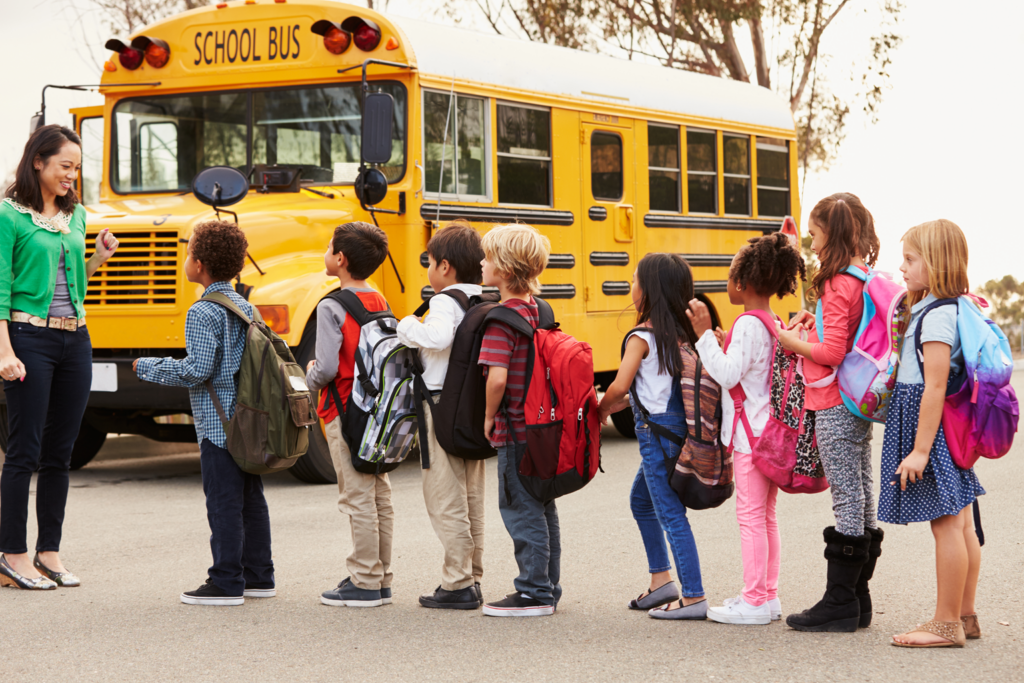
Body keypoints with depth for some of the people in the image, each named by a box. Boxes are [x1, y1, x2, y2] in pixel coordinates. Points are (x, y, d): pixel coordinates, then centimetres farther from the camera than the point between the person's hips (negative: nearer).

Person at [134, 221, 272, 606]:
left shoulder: (203, 313, -15)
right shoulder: (246, 307, 11)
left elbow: (198, 370, -20)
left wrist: (148, 368, -9)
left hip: (218, 422, -8)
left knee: (223, 502, -4)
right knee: (251, 498, 13)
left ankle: (226, 584, -2)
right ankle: (259, 577, 19)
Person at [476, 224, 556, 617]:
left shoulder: (502, 318, -19)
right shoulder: (539, 311, 9)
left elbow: (497, 377, -29)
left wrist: (489, 416, -13)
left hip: (515, 430, -9)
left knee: (520, 510, -1)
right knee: (540, 508, 15)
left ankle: (534, 593, 4)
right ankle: (547, 589, 23)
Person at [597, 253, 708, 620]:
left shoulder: (641, 338, -14)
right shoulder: (681, 333, 8)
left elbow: (619, 386, -18)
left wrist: (602, 409, 1)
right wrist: (626, 403, 16)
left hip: (656, 430, -9)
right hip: (678, 423, 9)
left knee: (670, 514, -5)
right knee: (641, 498, 24)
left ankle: (694, 597, -4)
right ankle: (661, 580, 27)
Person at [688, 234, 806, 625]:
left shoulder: (748, 325, -16)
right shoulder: (776, 324, 12)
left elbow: (728, 374, -23)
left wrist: (705, 335, -22)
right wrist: (715, 343, 22)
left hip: (750, 436, -9)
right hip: (772, 431, 9)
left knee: (751, 515, -5)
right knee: (765, 516, 14)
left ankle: (754, 602, -3)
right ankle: (767, 595, 18)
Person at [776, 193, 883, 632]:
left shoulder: (839, 286, -17)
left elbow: (832, 354, -21)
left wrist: (789, 340, -8)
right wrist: (817, 323, 9)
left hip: (835, 406, -9)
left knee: (846, 497, -5)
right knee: (862, 496, 11)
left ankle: (839, 603, 0)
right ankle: (857, 597, 18)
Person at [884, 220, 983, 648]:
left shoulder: (936, 316, -18)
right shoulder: (955, 309, 13)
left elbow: (935, 387, -22)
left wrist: (920, 449, -22)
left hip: (932, 427, -10)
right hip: (953, 427, 10)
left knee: (946, 526, -6)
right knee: (960, 524, 14)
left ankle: (946, 624, -2)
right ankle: (965, 616, 21)